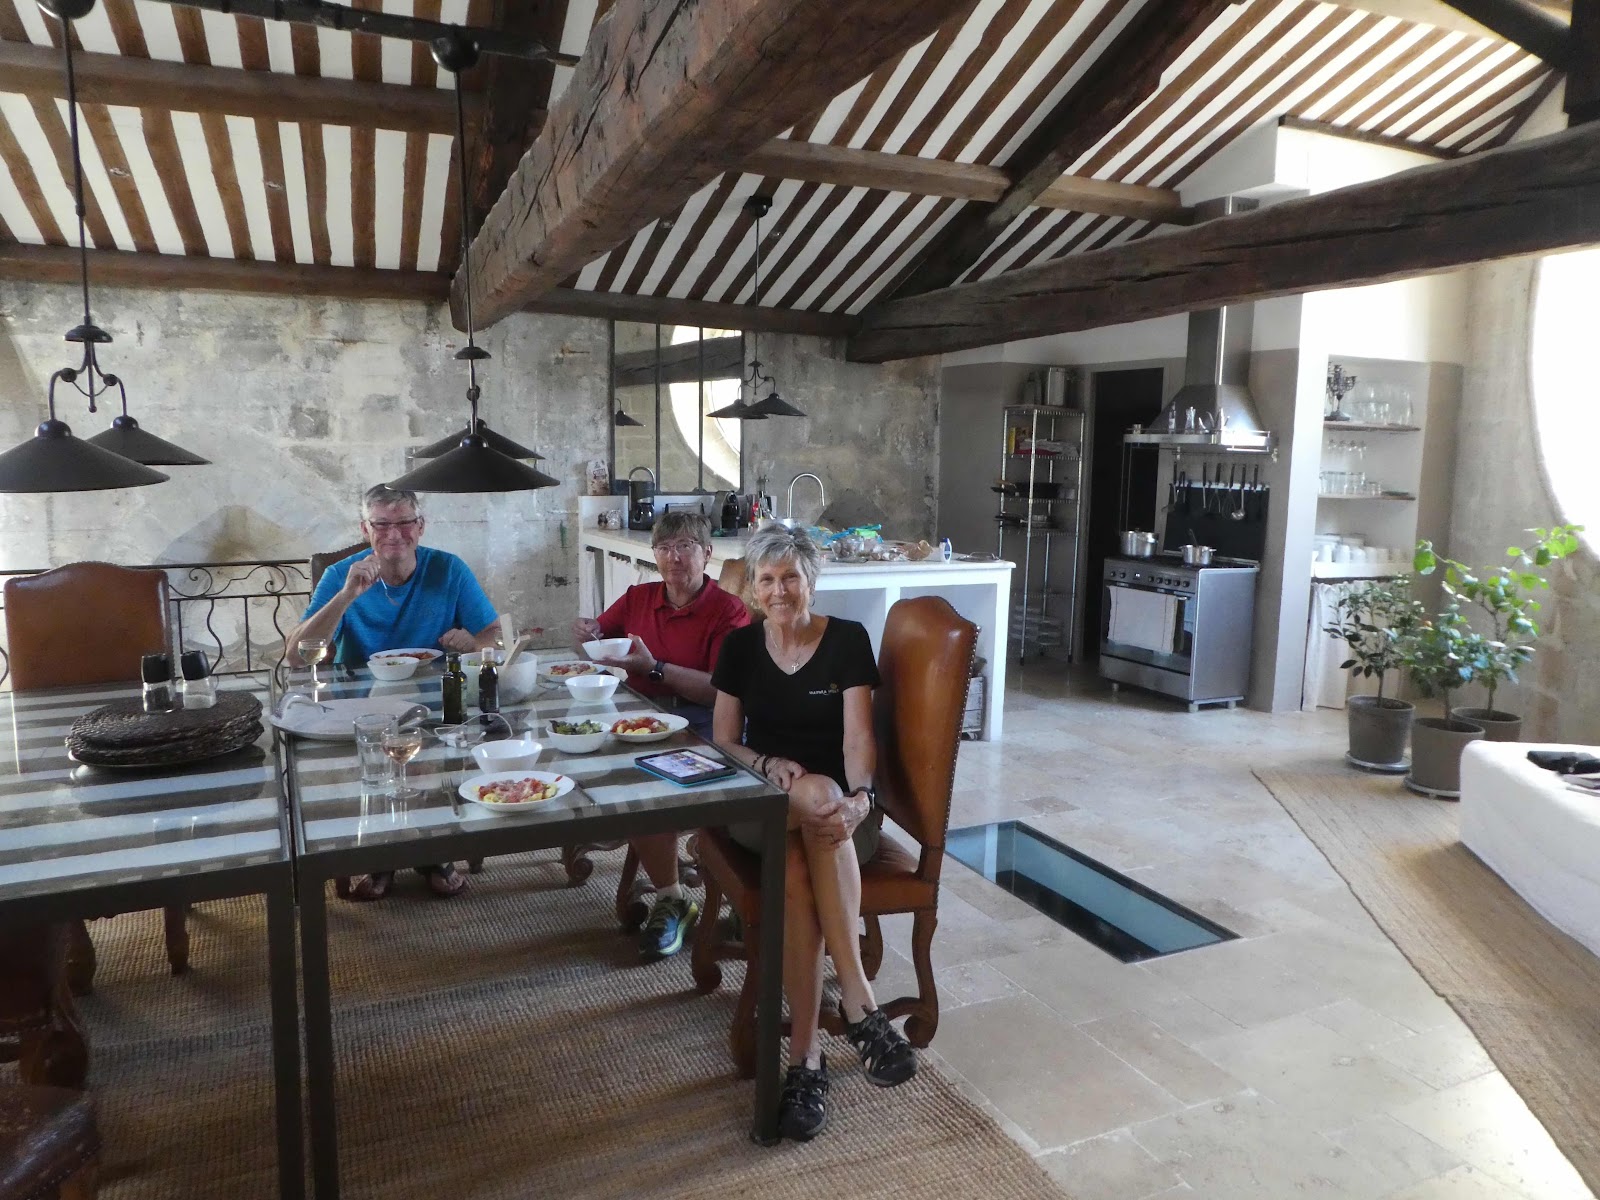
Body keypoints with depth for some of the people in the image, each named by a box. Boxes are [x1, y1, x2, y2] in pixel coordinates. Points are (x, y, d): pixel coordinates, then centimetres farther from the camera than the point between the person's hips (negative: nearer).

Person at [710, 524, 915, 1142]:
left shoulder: (847, 640, -1)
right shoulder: (740, 646, 7)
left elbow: (858, 738, -10)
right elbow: (723, 741, 7)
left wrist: (858, 797, -30)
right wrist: (768, 765, -14)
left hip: (839, 805, -1)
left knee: (797, 868, -35)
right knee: (814, 798, -35)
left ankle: (804, 1053, -30)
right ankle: (858, 1002, -33)